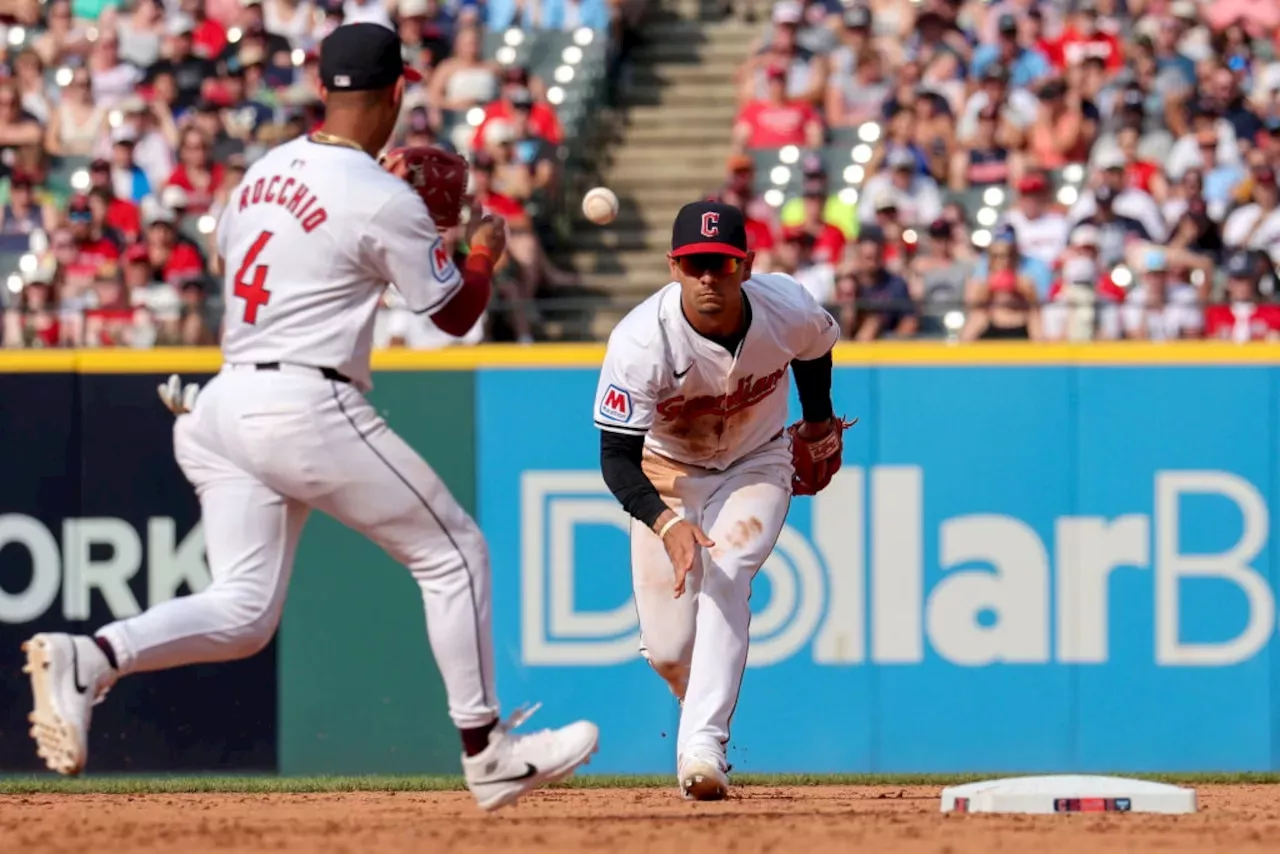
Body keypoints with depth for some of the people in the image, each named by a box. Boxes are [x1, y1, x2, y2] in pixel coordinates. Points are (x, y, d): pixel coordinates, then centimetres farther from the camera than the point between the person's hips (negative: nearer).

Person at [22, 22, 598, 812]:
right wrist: (485, 249, 21)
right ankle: (487, 752, 12)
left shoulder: (265, 172, 13)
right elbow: (456, 313, -1)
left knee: (243, 611, 4)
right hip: (310, 407, -7)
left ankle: (91, 658, -20)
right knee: (453, 553, 8)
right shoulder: (384, 199, -9)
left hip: (229, 400, 7)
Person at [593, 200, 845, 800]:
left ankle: (703, 746, -33)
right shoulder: (642, 341, -33)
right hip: (667, 474, 0)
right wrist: (665, 523, -50)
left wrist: (819, 418, 19)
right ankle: (702, 711, 35)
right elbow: (617, 458, -33)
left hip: (757, 465, 0)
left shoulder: (789, 310, -24)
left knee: (725, 576, -28)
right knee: (667, 649, -2)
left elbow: (817, 344, 3)